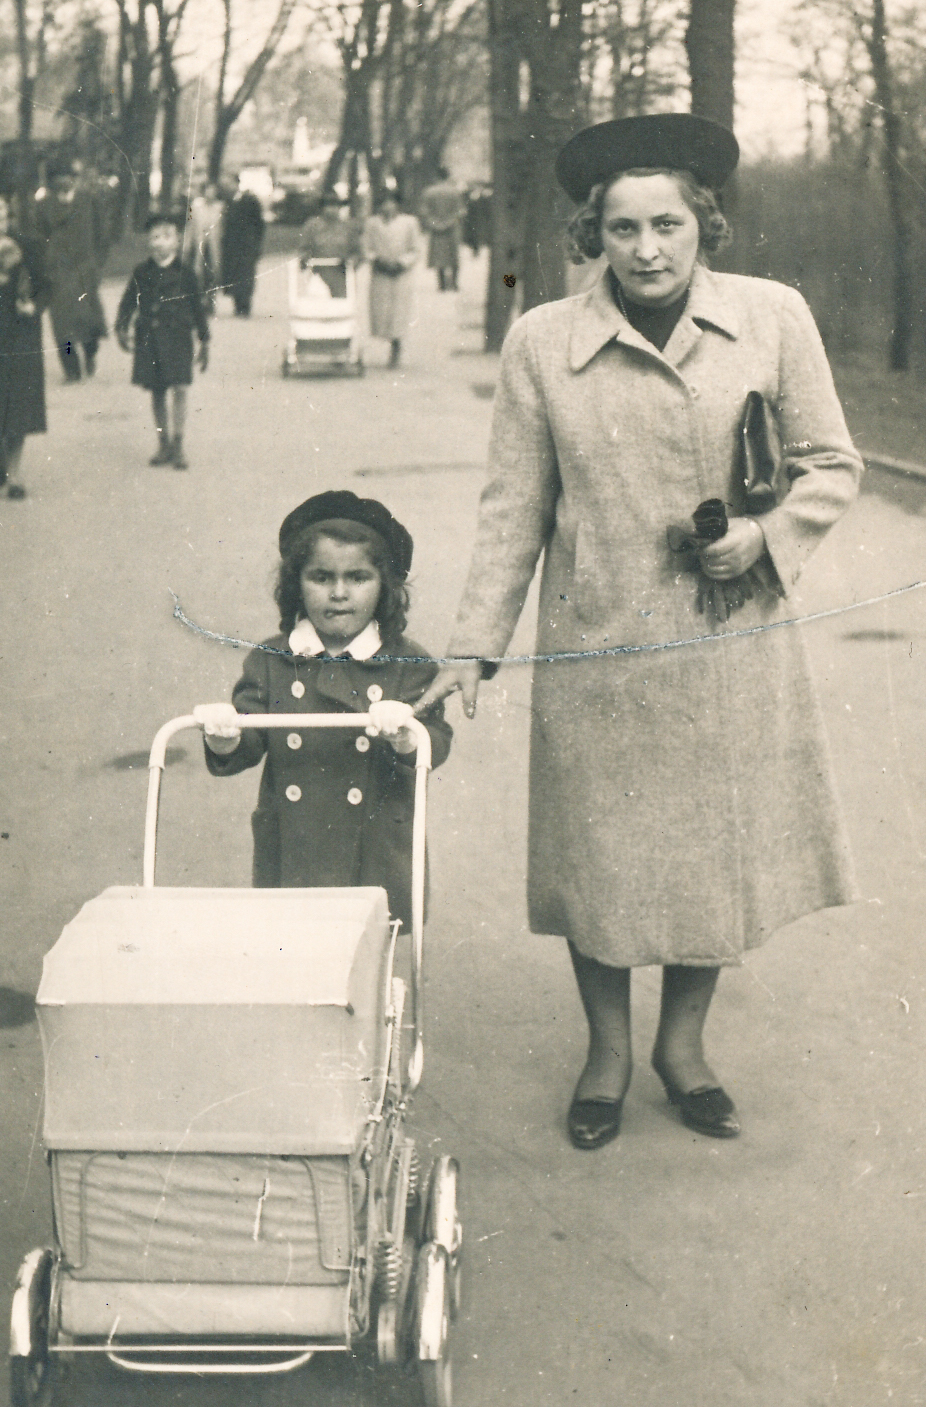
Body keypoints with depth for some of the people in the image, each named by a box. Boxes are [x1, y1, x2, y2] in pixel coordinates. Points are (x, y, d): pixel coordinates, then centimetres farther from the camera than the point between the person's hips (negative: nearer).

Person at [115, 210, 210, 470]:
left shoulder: (185, 273, 3)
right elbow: (128, 302, 6)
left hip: (177, 336, -2)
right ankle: (164, 444, 18)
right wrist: (122, 328, -11)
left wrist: (204, 342, 7)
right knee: (157, 392, 7)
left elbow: (198, 309, 7)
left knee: (179, 389, -11)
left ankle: (178, 446, -4)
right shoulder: (141, 273, 7)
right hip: (148, 338, 2)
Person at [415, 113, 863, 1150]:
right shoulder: (541, 342, -3)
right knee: (600, 859, 8)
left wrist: (768, 534, -12)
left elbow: (829, 465, 7)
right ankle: (607, 1052, 32)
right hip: (596, 651, -1)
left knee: (721, 851, 12)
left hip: (732, 648, 1)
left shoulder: (773, 318, -2)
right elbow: (513, 508, 2)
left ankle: (682, 1044, 35)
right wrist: (473, 648, 0)